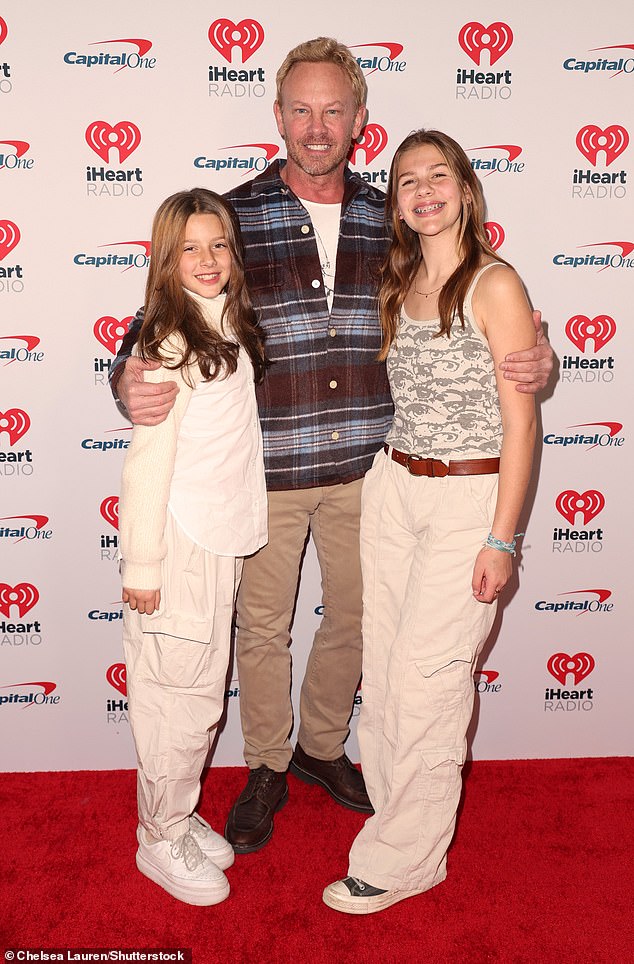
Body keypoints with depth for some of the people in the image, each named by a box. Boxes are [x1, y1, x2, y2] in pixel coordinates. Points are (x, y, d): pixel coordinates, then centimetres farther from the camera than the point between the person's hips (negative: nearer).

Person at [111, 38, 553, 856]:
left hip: (362, 466, 3)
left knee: (355, 618, 17)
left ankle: (322, 747, 43)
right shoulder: (233, 217, -6)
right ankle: (266, 767, 37)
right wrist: (133, 381, -28)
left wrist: (525, 364, -8)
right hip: (265, 470, -3)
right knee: (262, 628, 12)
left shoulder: (389, 220, 3)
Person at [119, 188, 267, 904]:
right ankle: (161, 838, 24)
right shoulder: (170, 342, -16)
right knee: (182, 696, 4)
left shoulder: (230, 327, 9)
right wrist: (142, 565, -14)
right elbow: (149, 459, -16)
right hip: (179, 541, -8)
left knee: (202, 688, 18)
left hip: (221, 538, 8)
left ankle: (182, 815, 36)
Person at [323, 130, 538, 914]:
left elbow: (520, 419, -11)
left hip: (467, 497, -6)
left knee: (424, 678, -1)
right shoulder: (397, 285, 10)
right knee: (382, 668, 10)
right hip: (392, 488, 6)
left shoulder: (494, 284, -9)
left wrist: (500, 538, -13)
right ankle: (397, 811, 30)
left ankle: (403, 858, 17)